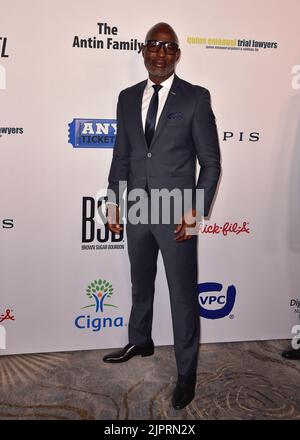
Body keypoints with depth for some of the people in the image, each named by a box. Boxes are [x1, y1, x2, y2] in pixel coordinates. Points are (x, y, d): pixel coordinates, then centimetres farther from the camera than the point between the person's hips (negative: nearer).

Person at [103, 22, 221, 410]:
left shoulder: (196, 98, -6)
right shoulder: (127, 98, 8)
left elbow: (211, 162, -6)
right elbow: (121, 156, 11)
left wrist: (195, 212, -13)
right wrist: (112, 202, 8)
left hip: (177, 214, -4)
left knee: (183, 295, 6)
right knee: (140, 284, 21)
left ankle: (186, 371, 25)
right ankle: (140, 341, 46)